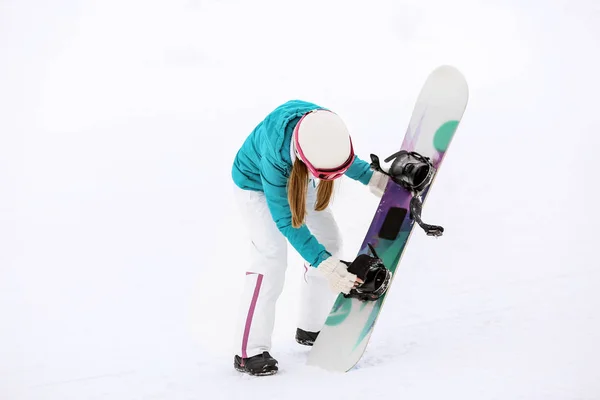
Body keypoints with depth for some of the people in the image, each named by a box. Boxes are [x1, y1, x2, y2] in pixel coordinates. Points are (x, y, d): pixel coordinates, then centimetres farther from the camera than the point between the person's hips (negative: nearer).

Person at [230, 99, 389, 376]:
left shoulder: (326, 126, -32)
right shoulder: (275, 157, -46)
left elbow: (341, 157, -4)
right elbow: (285, 221, -36)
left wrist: (372, 178, -12)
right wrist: (325, 265, -39)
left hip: (298, 177, 6)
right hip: (255, 183, -6)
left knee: (329, 242, 2)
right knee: (271, 254, -21)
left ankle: (310, 329, 19)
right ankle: (248, 351, -15)